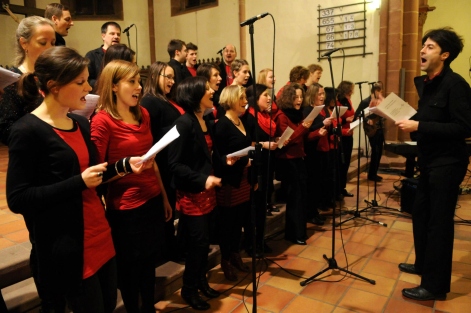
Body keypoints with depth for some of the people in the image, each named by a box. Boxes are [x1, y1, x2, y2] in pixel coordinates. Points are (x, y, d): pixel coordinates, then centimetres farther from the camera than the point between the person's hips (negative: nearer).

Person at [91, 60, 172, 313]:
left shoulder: (143, 114, 7)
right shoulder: (102, 120, -14)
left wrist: (164, 197, 16)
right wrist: (125, 167, -29)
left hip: (152, 200, 6)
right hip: (125, 207, -6)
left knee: (149, 259, 19)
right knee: (129, 265, 13)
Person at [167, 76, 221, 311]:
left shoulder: (206, 122, 10)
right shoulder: (184, 123, -17)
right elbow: (174, 164, -21)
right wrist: (202, 180, -26)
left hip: (206, 191, 8)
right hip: (191, 193, -8)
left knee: (204, 240, 16)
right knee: (198, 242, 2)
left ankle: (201, 280, 35)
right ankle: (188, 289, 23)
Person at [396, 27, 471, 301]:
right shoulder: (424, 83, 10)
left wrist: (419, 126, -26)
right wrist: (410, 122, 1)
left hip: (447, 163, -9)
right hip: (429, 161, 9)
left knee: (439, 222, -2)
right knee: (421, 214, 17)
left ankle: (435, 285, 11)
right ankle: (424, 263, 36)